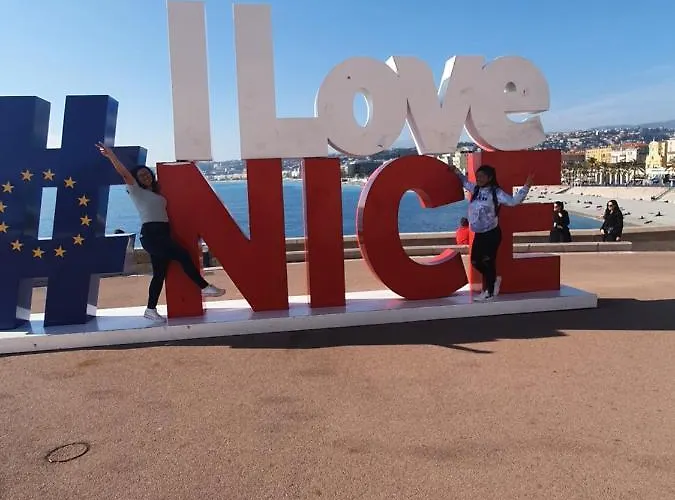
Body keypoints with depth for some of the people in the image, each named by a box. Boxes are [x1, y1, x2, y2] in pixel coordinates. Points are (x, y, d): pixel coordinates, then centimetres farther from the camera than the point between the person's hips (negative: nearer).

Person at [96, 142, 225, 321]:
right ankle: (205, 287, -11)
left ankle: (151, 309, 14)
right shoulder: (137, 192, 2)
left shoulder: (157, 193, 22)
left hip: (163, 233, 8)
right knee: (182, 255, -18)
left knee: (160, 272, 7)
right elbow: (124, 173, -9)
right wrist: (111, 155, -19)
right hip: (150, 234, -8)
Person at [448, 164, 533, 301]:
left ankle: (489, 292, 17)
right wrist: (457, 172, 21)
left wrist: (526, 187, -25)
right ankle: (493, 279, 36)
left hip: (492, 234, -6)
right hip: (478, 234, 7)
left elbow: (513, 201, -18)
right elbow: (465, 182, 28)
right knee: (475, 262, 11)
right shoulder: (475, 189, 6)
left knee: (488, 262, 1)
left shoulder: (496, 192, -11)